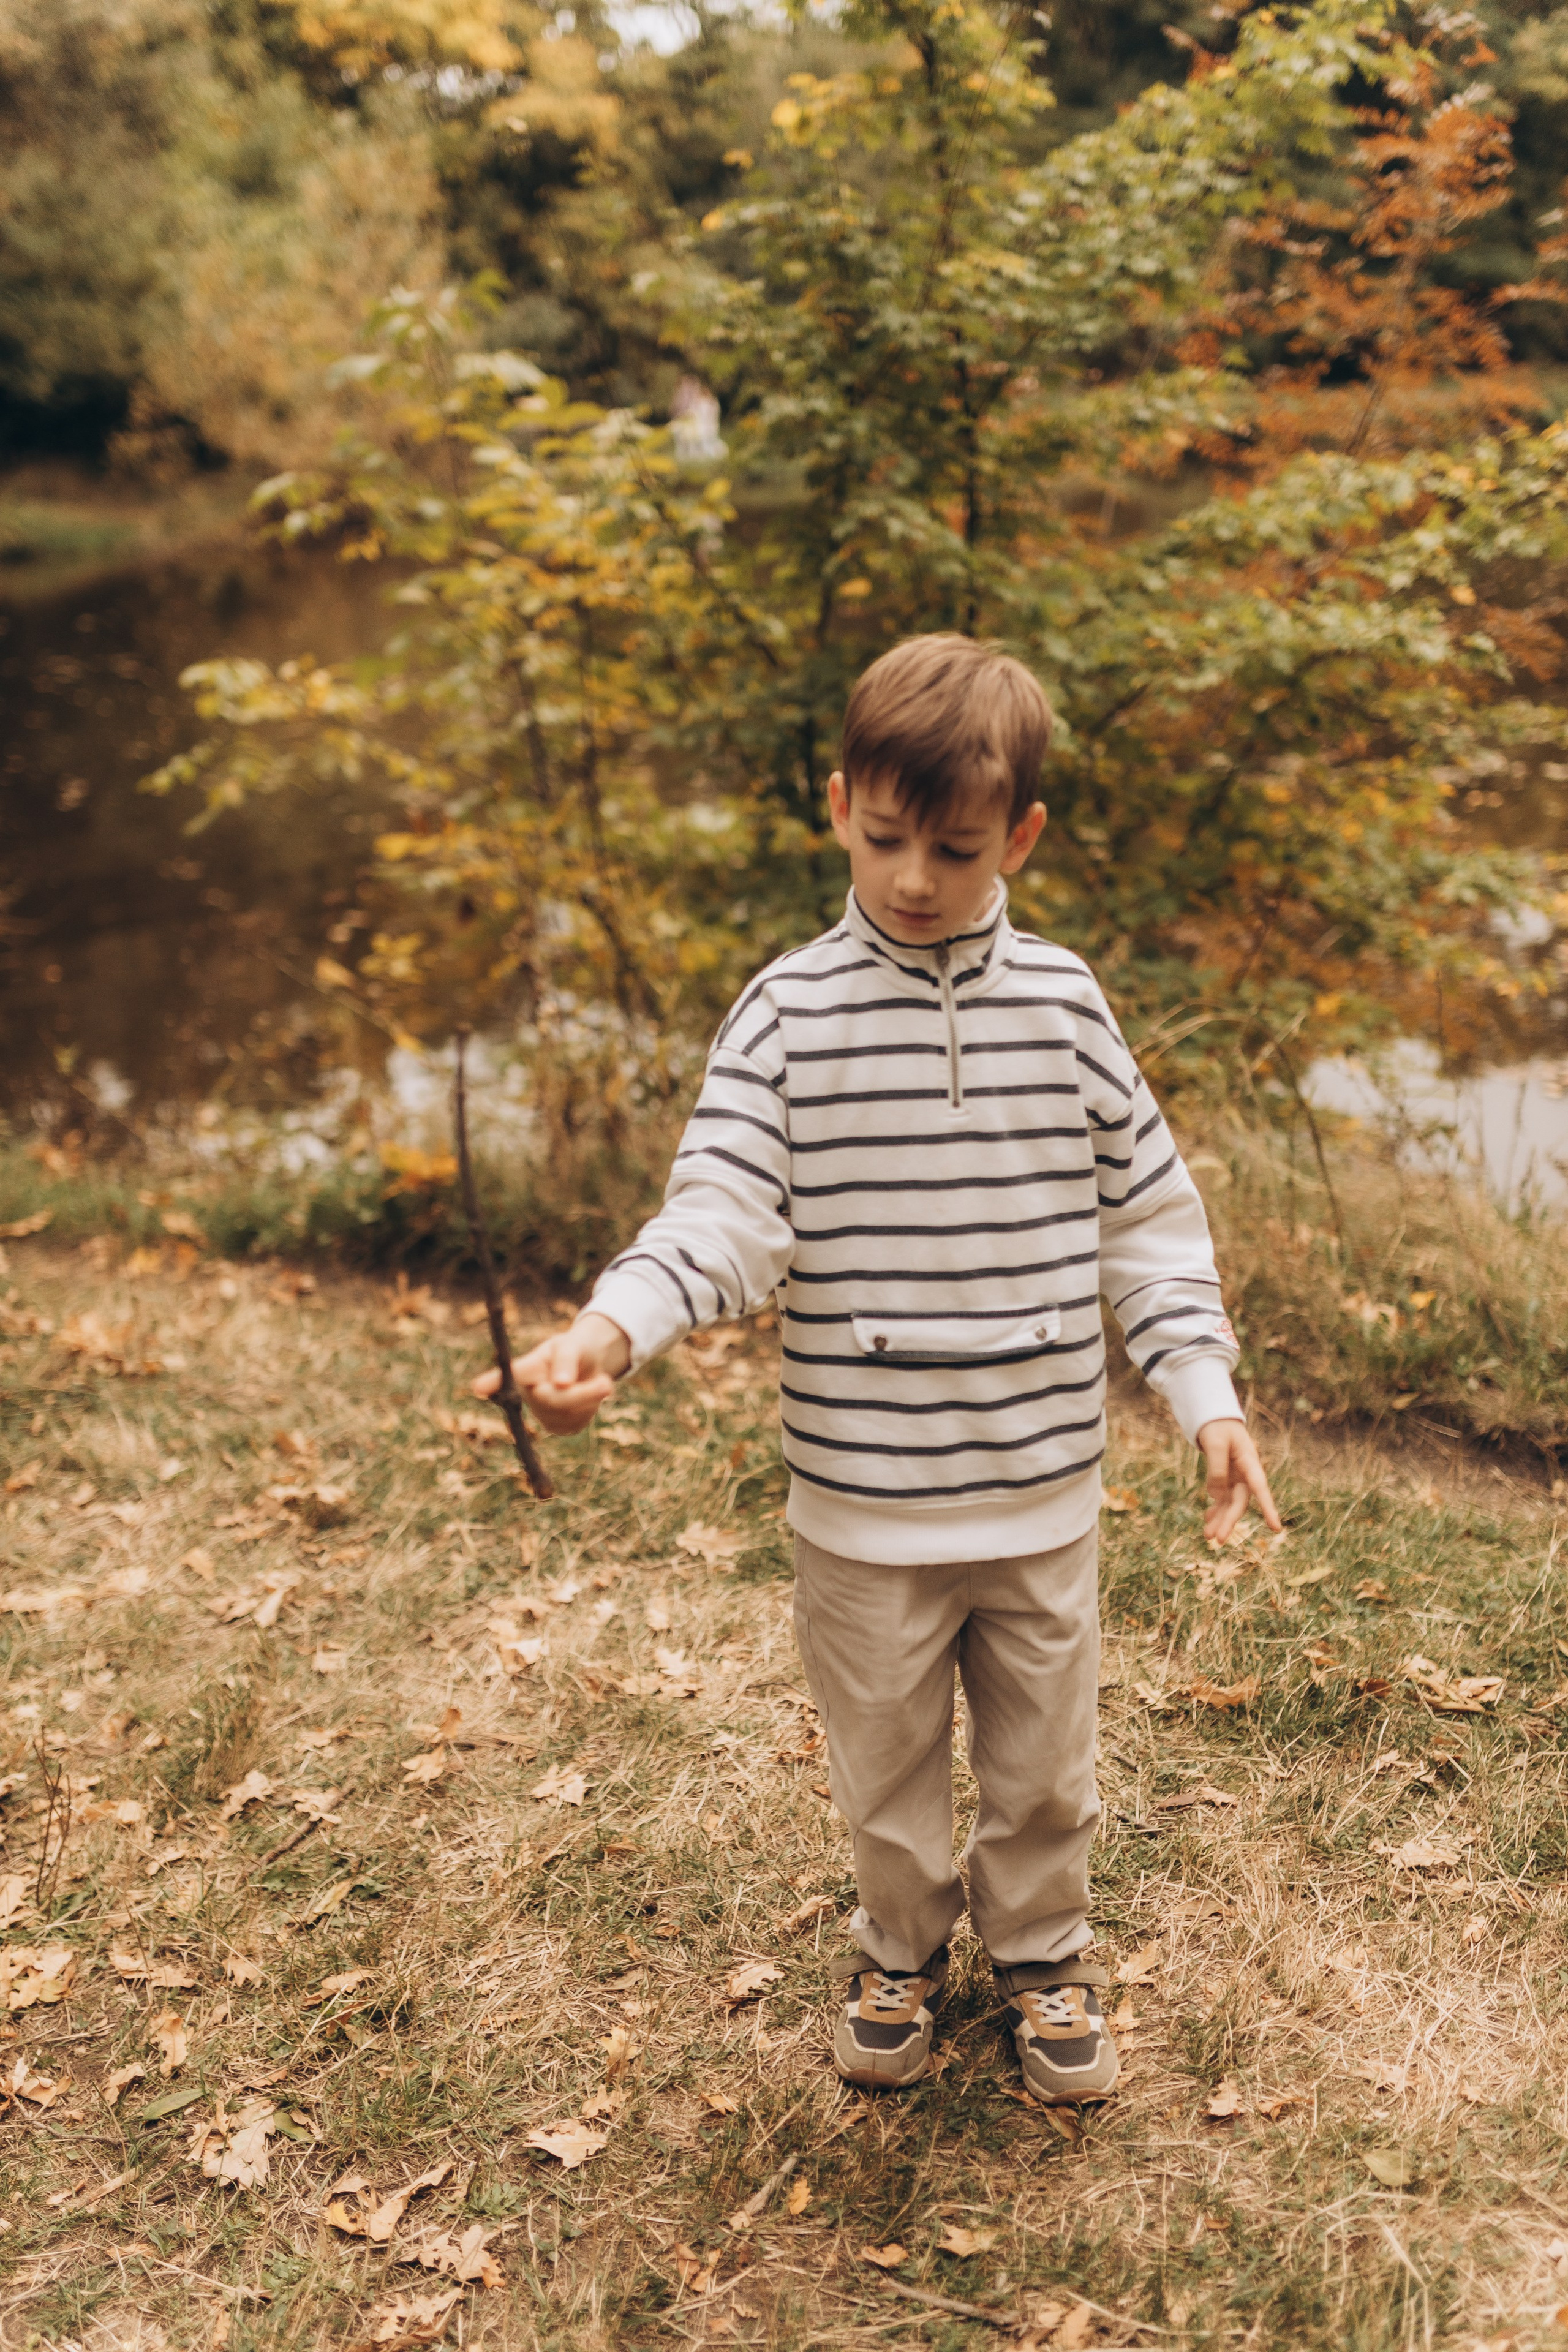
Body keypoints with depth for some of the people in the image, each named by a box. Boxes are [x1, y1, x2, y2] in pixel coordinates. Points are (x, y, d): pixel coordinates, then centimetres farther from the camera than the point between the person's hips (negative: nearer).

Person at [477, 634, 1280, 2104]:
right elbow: (726, 1215, -15)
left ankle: (1041, 1950, 45)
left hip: (1044, 1486, 2)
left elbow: (1146, 1217, 5)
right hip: (863, 1498, -1)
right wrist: (610, 1329, -33)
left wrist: (1206, 1393, -1)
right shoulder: (789, 1014, -9)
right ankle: (900, 1947, 45)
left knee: (1044, 1760, 18)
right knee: (884, 1760, 17)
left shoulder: (1062, 1006, -2)